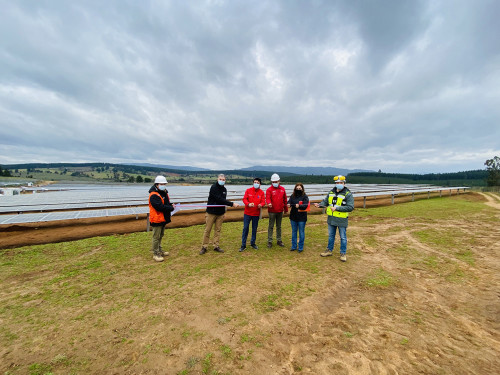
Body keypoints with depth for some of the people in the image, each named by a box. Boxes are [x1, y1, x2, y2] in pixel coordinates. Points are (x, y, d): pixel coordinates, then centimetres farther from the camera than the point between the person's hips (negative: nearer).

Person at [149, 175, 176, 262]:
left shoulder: (164, 193, 11)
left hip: (163, 219, 9)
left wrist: (171, 205, -5)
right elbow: (160, 207, -28)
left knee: (160, 236, 20)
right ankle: (156, 254, 13)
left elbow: (166, 203, 17)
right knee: (156, 237, 1)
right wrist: (171, 208, -20)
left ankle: (160, 251, 34)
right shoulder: (154, 195, -20)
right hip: (157, 219, -9)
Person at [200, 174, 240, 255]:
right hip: (211, 212, -5)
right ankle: (204, 247, 13)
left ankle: (216, 246, 19)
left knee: (218, 230, 9)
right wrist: (232, 204, -26)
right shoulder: (213, 187, -13)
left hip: (220, 213, 5)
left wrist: (224, 212, 11)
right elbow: (219, 199, -23)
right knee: (207, 230, 2)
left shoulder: (224, 189, 9)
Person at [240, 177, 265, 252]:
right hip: (247, 213, -1)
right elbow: (244, 199, -5)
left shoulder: (261, 192, 2)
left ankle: (253, 243, 28)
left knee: (254, 229, 10)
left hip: (256, 214, 1)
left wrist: (261, 205, -26)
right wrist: (248, 204, -25)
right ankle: (243, 245, 8)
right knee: (245, 228, -1)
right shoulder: (248, 190, 1)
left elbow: (263, 202, -3)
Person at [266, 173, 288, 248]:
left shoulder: (282, 189, 8)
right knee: (271, 226, 3)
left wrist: (286, 209, 15)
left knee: (279, 226, 15)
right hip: (272, 211, -4)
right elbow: (268, 198, -18)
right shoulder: (269, 189, -5)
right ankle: (269, 241, 13)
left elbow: (285, 200, 13)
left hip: (280, 211, 4)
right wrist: (269, 203, -40)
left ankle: (279, 240, 26)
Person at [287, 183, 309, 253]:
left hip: (302, 218, -3)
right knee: (294, 232, 15)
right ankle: (293, 246, 29)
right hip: (293, 217, 3)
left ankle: (301, 247, 22)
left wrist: (299, 206, -38)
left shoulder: (305, 197, -7)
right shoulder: (292, 196, 2)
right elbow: (289, 202, -10)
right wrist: (288, 204, -34)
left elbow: (306, 205, -19)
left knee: (301, 232, 8)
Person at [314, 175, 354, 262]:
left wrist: (337, 208, -24)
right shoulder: (331, 192, 5)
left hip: (342, 220, -5)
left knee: (343, 237, 9)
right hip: (331, 219, 5)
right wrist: (319, 204, -10)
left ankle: (343, 253, 25)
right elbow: (325, 201, 11)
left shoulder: (348, 194, -11)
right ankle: (329, 250, 33)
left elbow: (350, 207, -18)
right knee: (330, 235, 18)